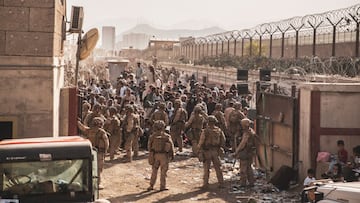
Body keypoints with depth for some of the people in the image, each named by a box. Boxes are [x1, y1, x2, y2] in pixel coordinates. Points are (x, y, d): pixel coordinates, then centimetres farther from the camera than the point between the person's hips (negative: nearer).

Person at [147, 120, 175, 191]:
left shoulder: (152, 136, -3)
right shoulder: (167, 136, -5)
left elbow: (149, 146, 2)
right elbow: (171, 146, -5)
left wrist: (151, 153, 17)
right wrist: (172, 155, 3)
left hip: (155, 155, 1)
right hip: (164, 155, -1)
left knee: (154, 171, 12)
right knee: (163, 171, 6)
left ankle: (151, 185, 11)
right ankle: (162, 186, 7)